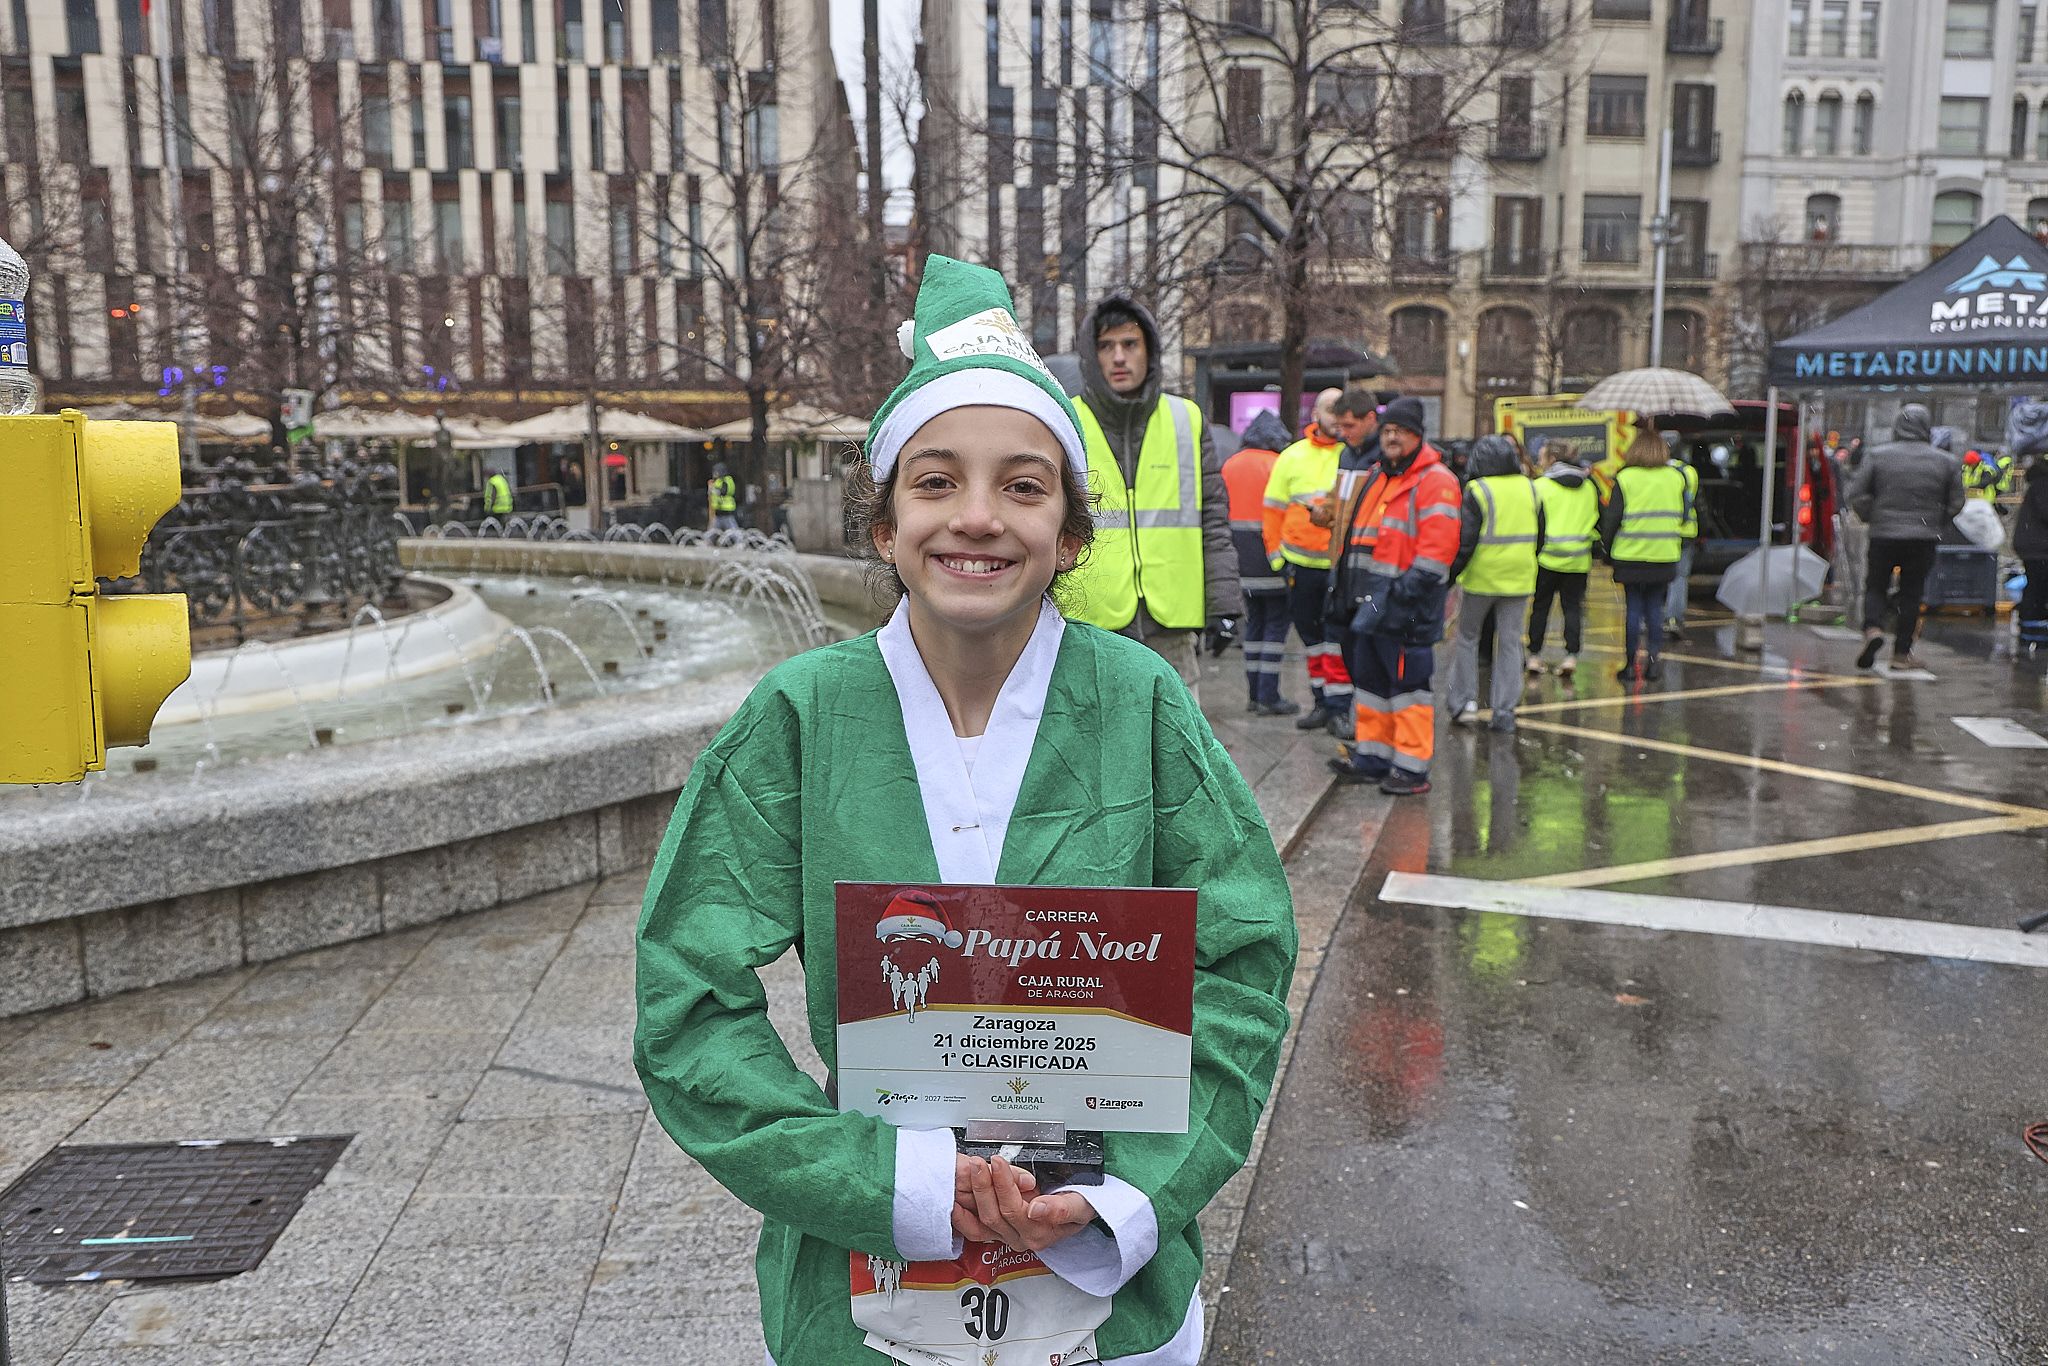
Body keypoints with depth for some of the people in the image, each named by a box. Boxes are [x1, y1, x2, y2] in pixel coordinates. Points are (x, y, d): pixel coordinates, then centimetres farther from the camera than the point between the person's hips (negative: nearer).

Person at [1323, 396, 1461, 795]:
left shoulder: (1434, 481, -9)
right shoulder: (1377, 478, 19)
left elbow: (1438, 545, -18)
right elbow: (1357, 535, 26)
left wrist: (1405, 591, -22)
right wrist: (1347, 587, 21)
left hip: (1406, 608, -9)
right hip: (1371, 603, 9)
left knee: (1408, 686, -4)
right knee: (1370, 683, 15)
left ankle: (1412, 769, 3)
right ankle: (1371, 757, 25)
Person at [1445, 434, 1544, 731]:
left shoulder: (1477, 491, -11)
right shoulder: (1530, 489, 6)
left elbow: (1465, 540, -15)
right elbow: (1539, 537, 14)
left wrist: (1452, 573, -6)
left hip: (1481, 578, -4)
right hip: (1519, 580, 4)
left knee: (1467, 637, 12)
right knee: (1510, 642, 8)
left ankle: (1464, 701, 10)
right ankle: (1505, 711, 8)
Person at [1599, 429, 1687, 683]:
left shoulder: (1625, 478, -7)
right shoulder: (1676, 478, 4)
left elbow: (1612, 518, -5)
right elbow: (1682, 516, 12)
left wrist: (1607, 548, 5)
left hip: (1631, 555, -3)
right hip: (1665, 555, 3)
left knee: (1634, 607, 4)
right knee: (1655, 607, 9)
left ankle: (1633, 661, 6)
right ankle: (1655, 657, 4)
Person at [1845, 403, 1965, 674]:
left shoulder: (1876, 455, -2)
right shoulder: (1947, 461, 3)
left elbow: (1857, 493, -4)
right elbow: (1956, 502, 6)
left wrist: (1871, 518, 10)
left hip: (1884, 533, -1)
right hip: (1924, 538, 1)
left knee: (1875, 587, 12)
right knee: (1911, 593, 8)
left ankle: (1873, 628, -16)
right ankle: (1902, 652, 9)